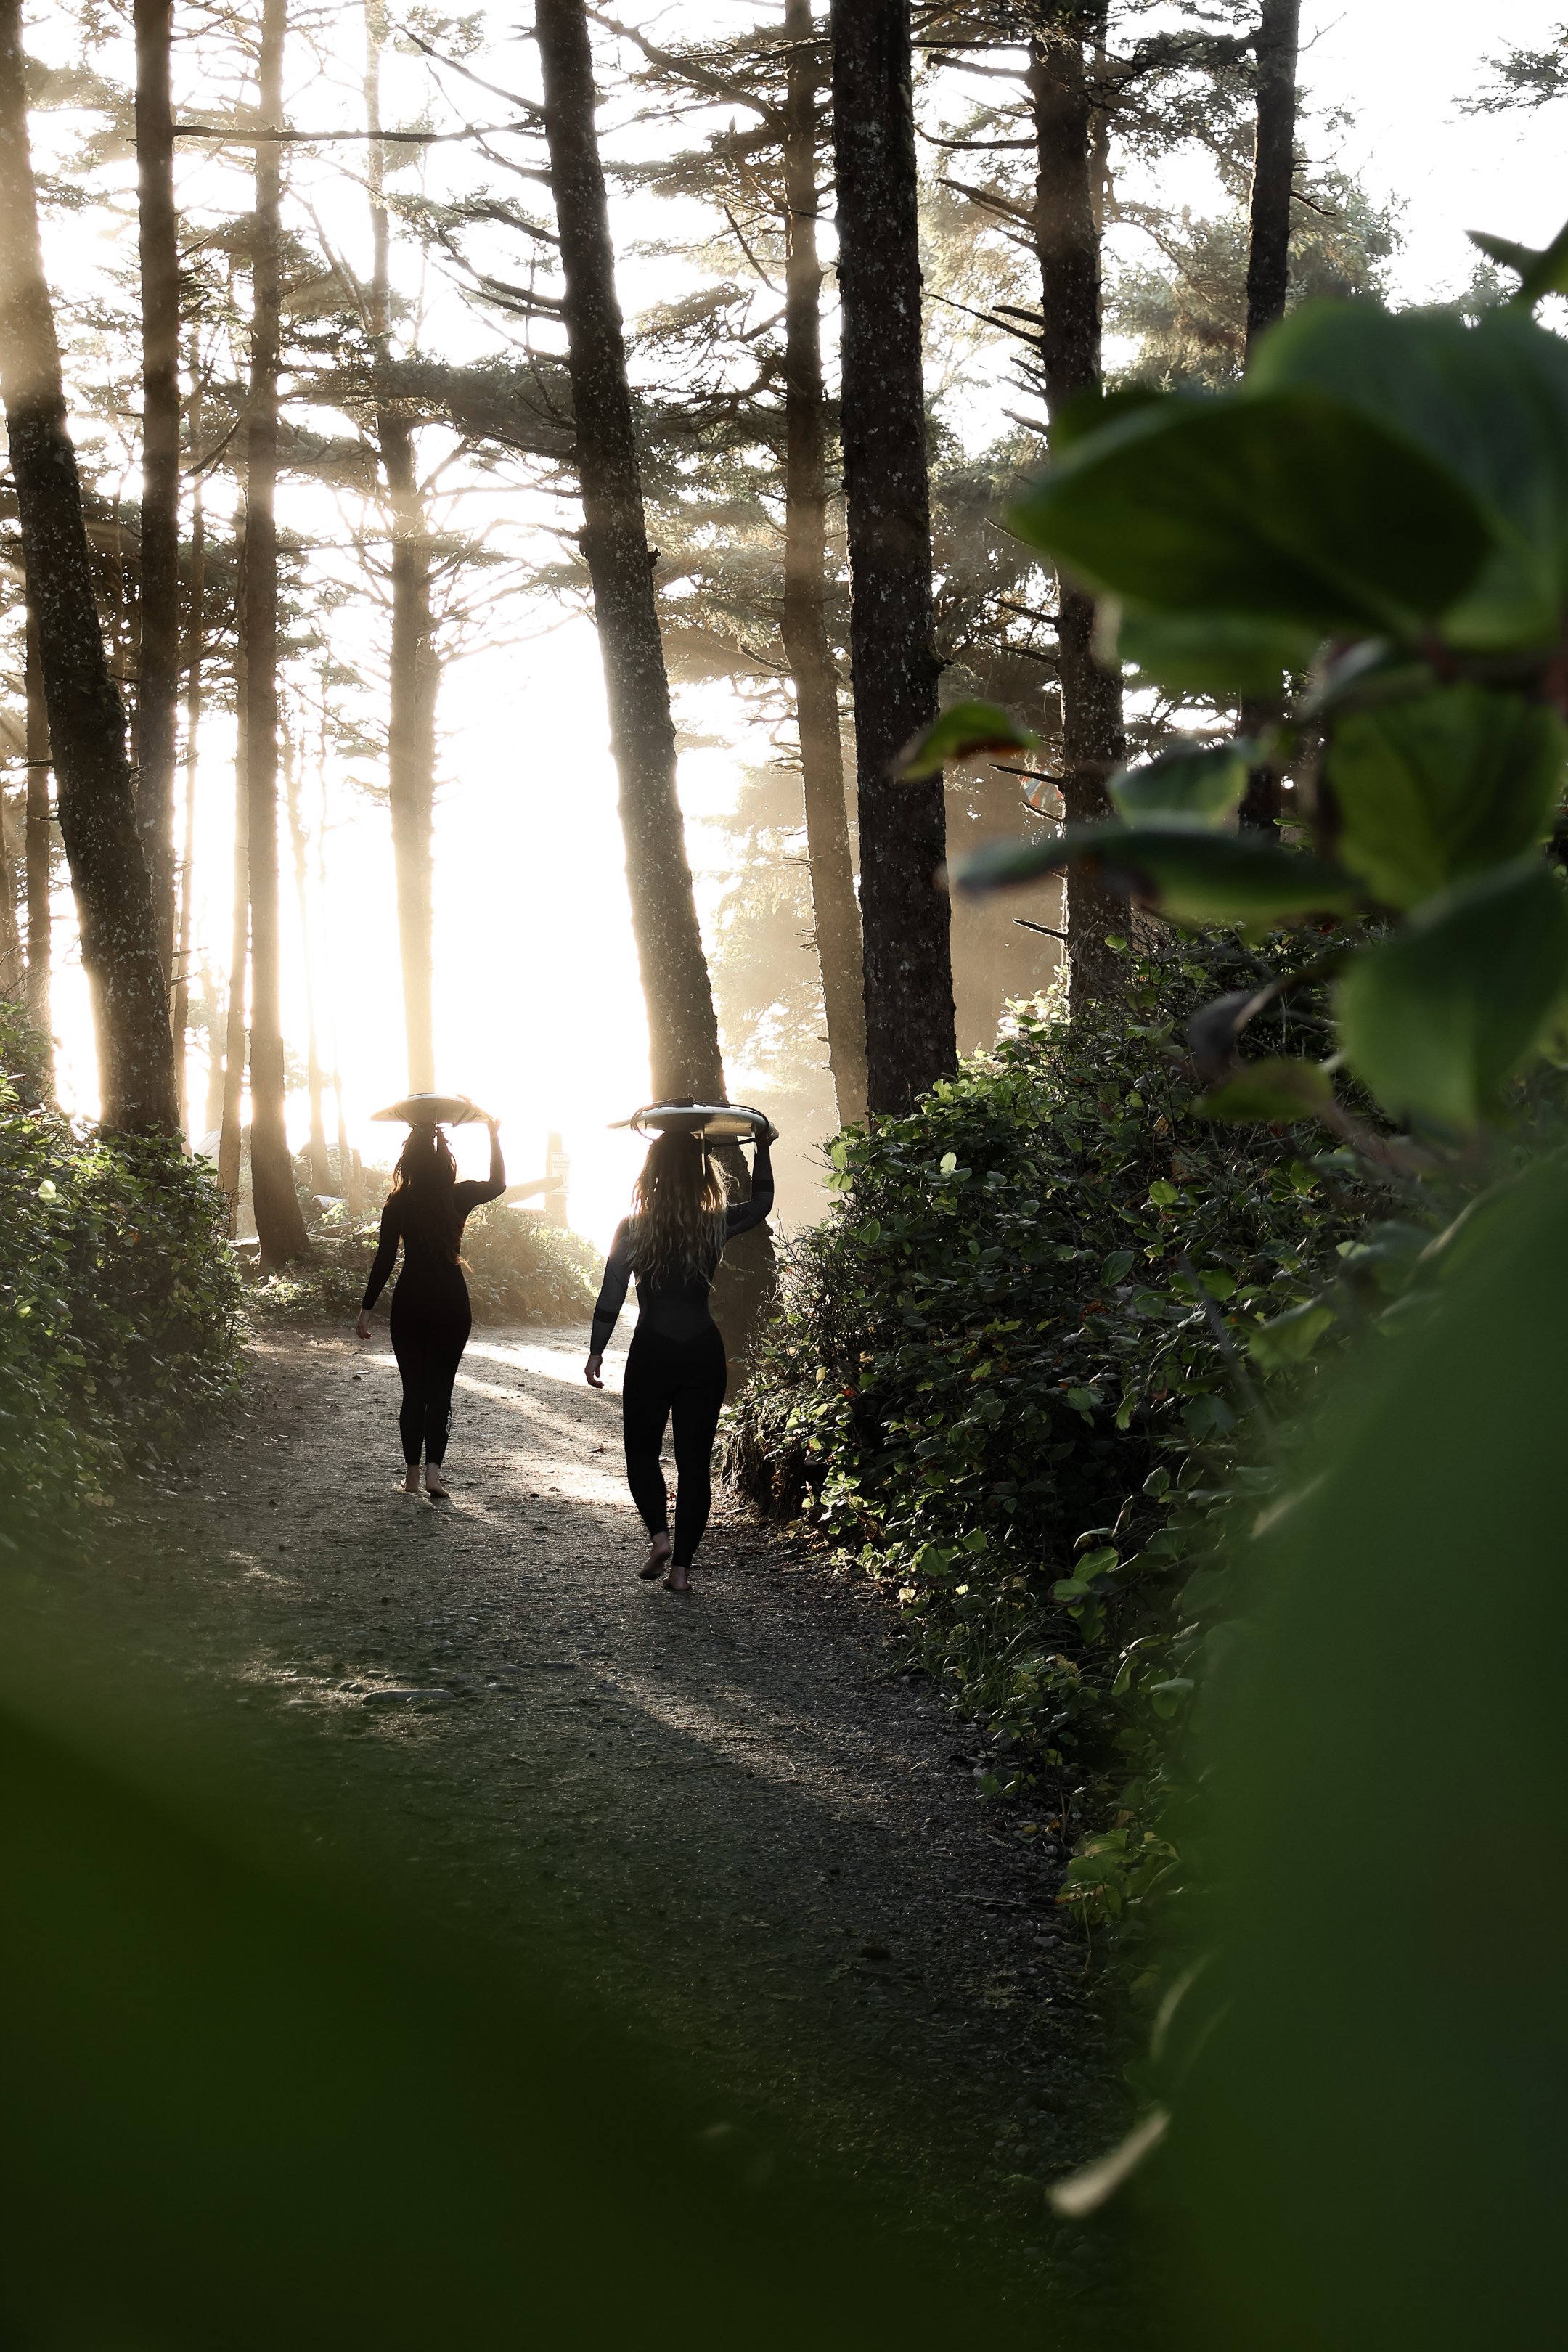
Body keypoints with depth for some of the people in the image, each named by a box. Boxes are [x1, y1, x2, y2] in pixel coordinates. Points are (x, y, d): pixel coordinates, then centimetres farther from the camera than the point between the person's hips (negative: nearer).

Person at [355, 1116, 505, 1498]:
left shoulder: (399, 1203, -7)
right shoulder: (459, 1197, -5)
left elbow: (384, 1258, -6)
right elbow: (498, 1184, 16)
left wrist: (367, 1308, 1)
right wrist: (494, 1137, 24)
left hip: (410, 1304, 0)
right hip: (452, 1304, 0)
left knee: (413, 1390, 10)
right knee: (441, 1389, 5)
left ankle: (412, 1473, 13)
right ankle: (433, 1470, -9)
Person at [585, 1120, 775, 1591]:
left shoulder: (633, 1228, -7)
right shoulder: (715, 1226, -2)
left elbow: (611, 1297, -6)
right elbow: (762, 1200, 18)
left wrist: (595, 1353, 3)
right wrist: (763, 1147, 27)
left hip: (652, 1352, -2)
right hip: (704, 1351, 2)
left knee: (642, 1451, 16)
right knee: (695, 1459, 7)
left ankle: (659, 1534, -4)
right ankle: (681, 1565, 5)